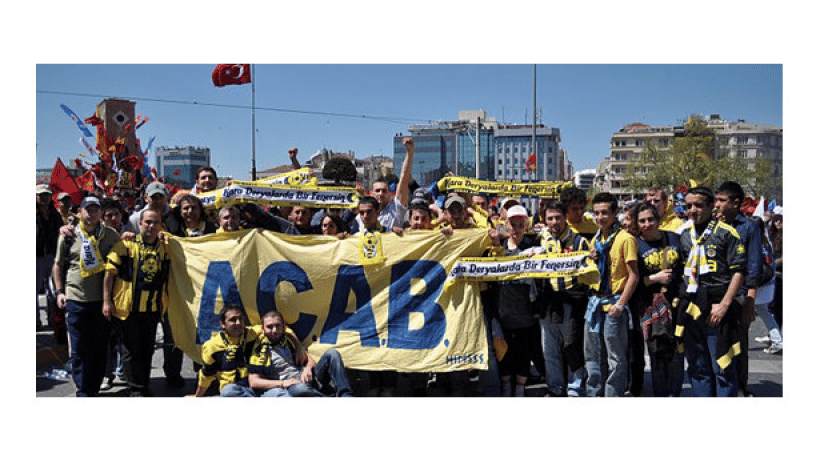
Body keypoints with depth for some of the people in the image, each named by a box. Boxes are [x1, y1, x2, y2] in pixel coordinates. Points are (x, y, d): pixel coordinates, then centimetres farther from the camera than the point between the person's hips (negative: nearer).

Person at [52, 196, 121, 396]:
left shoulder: (111, 235, 5)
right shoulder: (68, 236, 5)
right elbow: (58, 265, 12)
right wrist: (60, 291, 6)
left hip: (102, 299, 1)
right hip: (76, 299, -1)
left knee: (100, 348, 6)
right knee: (79, 349, 2)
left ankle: (94, 389, 19)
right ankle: (83, 391, 12)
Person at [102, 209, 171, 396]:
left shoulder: (165, 249, 7)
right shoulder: (126, 245, -5)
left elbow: (166, 279, 17)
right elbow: (109, 273, -5)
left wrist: (164, 303, 13)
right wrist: (107, 301, -9)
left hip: (152, 310, 4)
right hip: (128, 308, -4)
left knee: (147, 350, 13)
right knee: (131, 350, 2)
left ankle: (144, 386, 26)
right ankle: (137, 390, 11)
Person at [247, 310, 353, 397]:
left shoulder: (289, 339, 19)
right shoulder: (260, 349, 2)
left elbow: (309, 360, 23)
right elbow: (253, 382, -5)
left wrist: (308, 368, -3)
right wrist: (282, 383, -14)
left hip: (307, 378, 6)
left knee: (332, 354, -11)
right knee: (300, 388, -43)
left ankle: (346, 395, -27)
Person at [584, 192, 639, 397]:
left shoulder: (625, 238, -8)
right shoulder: (595, 240, 14)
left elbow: (633, 276, -11)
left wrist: (620, 304, -17)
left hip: (614, 304, -7)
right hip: (595, 303, 7)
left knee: (616, 359, 0)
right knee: (593, 356, 13)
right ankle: (594, 394, 23)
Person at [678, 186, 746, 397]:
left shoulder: (726, 233, -5)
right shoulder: (684, 235, 13)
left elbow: (739, 272, -8)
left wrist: (723, 305, -15)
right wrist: (680, 299, 11)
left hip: (717, 308, -6)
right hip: (690, 309, 6)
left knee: (722, 368, -2)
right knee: (697, 368, 13)